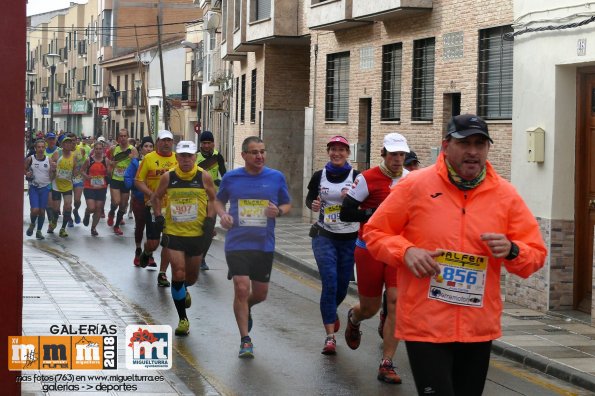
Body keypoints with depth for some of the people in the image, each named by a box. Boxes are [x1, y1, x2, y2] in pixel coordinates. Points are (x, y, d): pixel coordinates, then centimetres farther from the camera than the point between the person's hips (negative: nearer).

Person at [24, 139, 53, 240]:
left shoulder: (49, 160, -2)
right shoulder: (30, 159, -6)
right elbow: (24, 169, 6)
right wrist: (27, 173, -14)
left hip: (45, 187, 2)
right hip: (33, 187, -2)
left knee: (42, 210, 4)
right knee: (35, 210, -13)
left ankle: (39, 231, 20)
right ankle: (32, 224, 19)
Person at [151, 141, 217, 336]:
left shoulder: (204, 177, -4)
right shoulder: (168, 177, -2)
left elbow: (213, 199, 7)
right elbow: (156, 197, 13)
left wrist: (210, 221, -6)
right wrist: (158, 216, -1)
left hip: (197, 234, 1)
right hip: (174, 233, -1)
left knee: (191, 277, 13)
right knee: (178, 274, -10)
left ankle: (183, 291, 51)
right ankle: (183, 319, 1)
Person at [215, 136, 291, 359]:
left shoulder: (276, 178, 1)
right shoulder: (231, 178, 1)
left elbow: (287, 204, 11)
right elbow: (219, 201, 16)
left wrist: (279, 211, -12)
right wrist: (222, 214, -6)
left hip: (264, 245, 2)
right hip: (237, 243, -2)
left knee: (260, 294, 10)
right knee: (242, 289, -11)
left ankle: (244, 309, 46)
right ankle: (245, 340, 1)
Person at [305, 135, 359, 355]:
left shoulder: (356, 176, -4)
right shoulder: (319, 176, 2)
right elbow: (309, 198, 14)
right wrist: (313, 205, -8)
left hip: (349, 238, 0)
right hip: (324, 236, 0)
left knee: (342, 285, 10)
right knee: (330, 282, -14)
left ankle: (331, 311, 46)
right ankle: (330, 336, -12)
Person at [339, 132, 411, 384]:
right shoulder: (368, 179, -10)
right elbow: (346, 213, -11)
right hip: (370, 249, -3)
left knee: (396, 302, -11)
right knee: (370, 308, 9)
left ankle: (386, 365, -4)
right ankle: (353, 319, 49)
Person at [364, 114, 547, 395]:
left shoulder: (506, 195, 3)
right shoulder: (414, 186, -4)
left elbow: (536, 254, 7)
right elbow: (374, 232, 4)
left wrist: (511, 251, -15)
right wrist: (405, 251, -15)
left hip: (479, 329, 4)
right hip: (425, 327, -3)